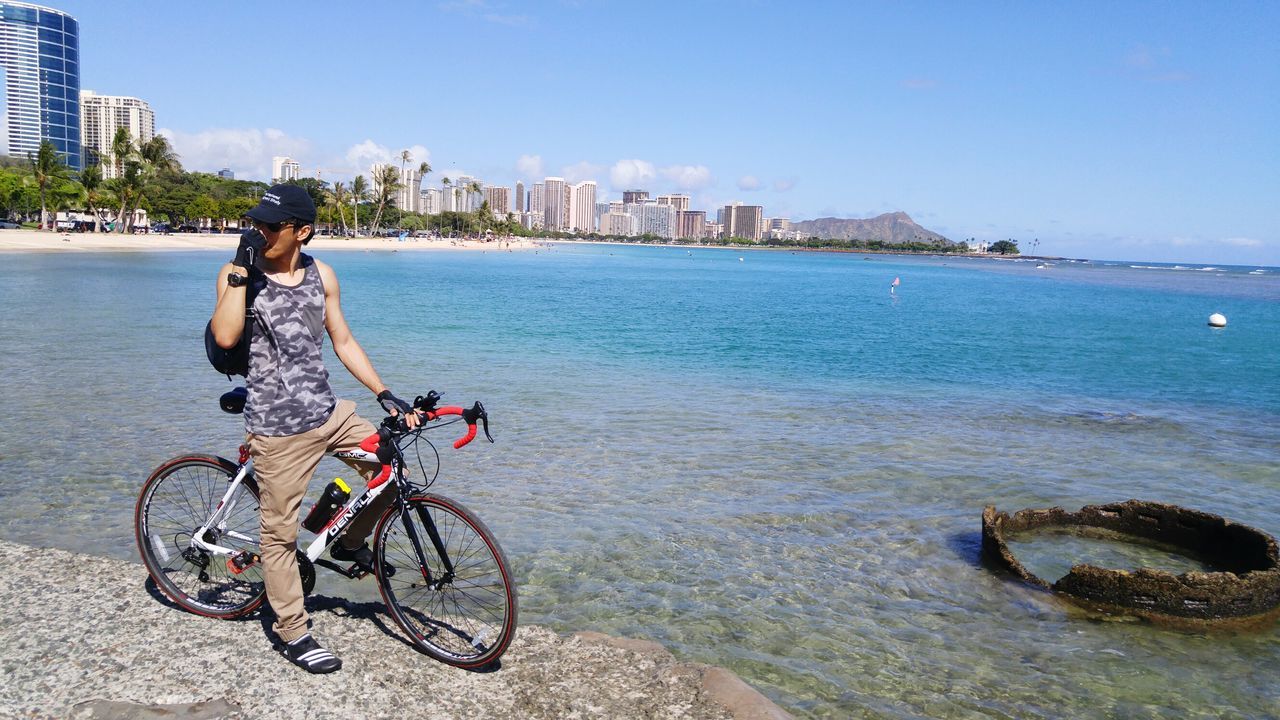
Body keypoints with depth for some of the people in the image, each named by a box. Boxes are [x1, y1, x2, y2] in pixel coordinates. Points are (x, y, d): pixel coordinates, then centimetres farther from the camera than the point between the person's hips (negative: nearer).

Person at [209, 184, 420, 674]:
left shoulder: (320, 275, 5)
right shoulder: (238, 274, -7)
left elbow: (343, 342, 10)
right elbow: (225, 336, -24)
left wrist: (384, 394, 4)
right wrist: (241, 270, -24)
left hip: (328, 412, 5)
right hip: (278, 428, -4)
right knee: (279, 533, 4)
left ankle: (349, 542, 29)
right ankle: (293, 634, 19)